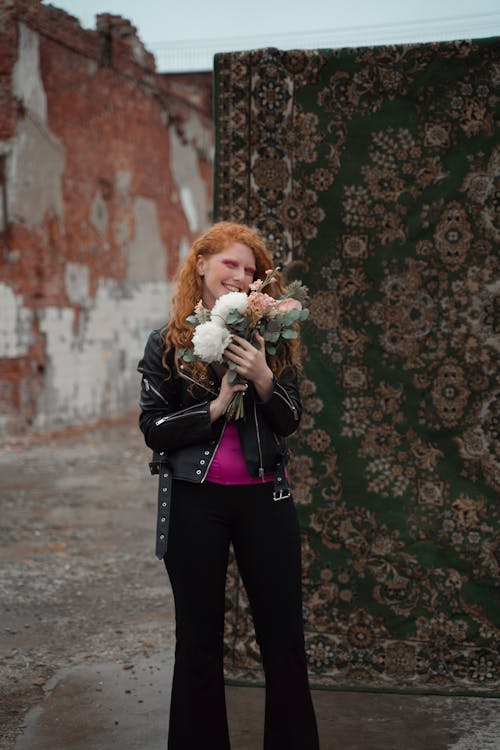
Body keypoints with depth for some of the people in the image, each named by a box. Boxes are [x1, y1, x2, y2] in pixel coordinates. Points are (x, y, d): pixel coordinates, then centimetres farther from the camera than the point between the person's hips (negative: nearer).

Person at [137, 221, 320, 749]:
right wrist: (215, 407, -14)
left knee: (284, 637, 5)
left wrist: (263, 379, -16)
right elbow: (153, 428, -3)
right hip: (194, 501, -1)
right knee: (199, 640, 8)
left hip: (265, 497, 2)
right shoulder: (167, 344, 0)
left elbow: (290, 421, 2)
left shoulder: (268, 339, 5)